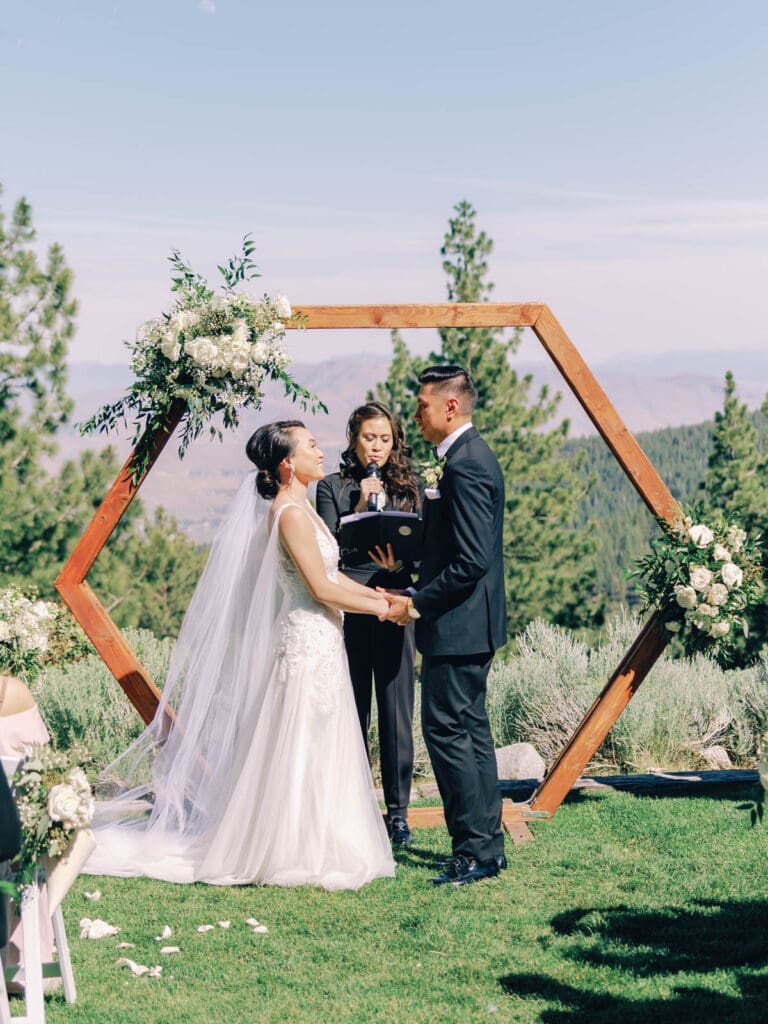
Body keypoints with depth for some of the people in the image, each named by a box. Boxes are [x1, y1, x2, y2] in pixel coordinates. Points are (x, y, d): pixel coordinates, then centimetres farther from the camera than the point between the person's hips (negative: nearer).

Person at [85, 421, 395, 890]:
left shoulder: (300, 508, 13)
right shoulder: (290, 513, -17)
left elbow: (331, 573, 17)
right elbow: (321, 588, -19)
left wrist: (378, 594, 8)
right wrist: (381, 607, -11)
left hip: (319, 641, 10)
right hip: (309, 643, -10)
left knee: (316, 754, 14)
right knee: (301, 753, -2)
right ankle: (296, 853, 7)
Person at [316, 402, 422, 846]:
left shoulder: (410, 488, 10)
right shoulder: (333, 487, 6)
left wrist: (401, 566, -16)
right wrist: (359, 509, -11)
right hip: (346, 611, 0)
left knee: (397, 714, 1)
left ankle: (398, 812, 11)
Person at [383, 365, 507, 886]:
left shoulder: (465, 465, -19)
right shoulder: (472, 456, 14)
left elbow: (471, 561, -24)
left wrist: (416, 604, -16)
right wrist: (418, 597, 14)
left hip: (458, 626, -11)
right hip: (471, 625, 11)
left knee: (447, 731, -5)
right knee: (471, 731, 14)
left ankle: (474, 853, 0)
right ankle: (488, 845, 22)